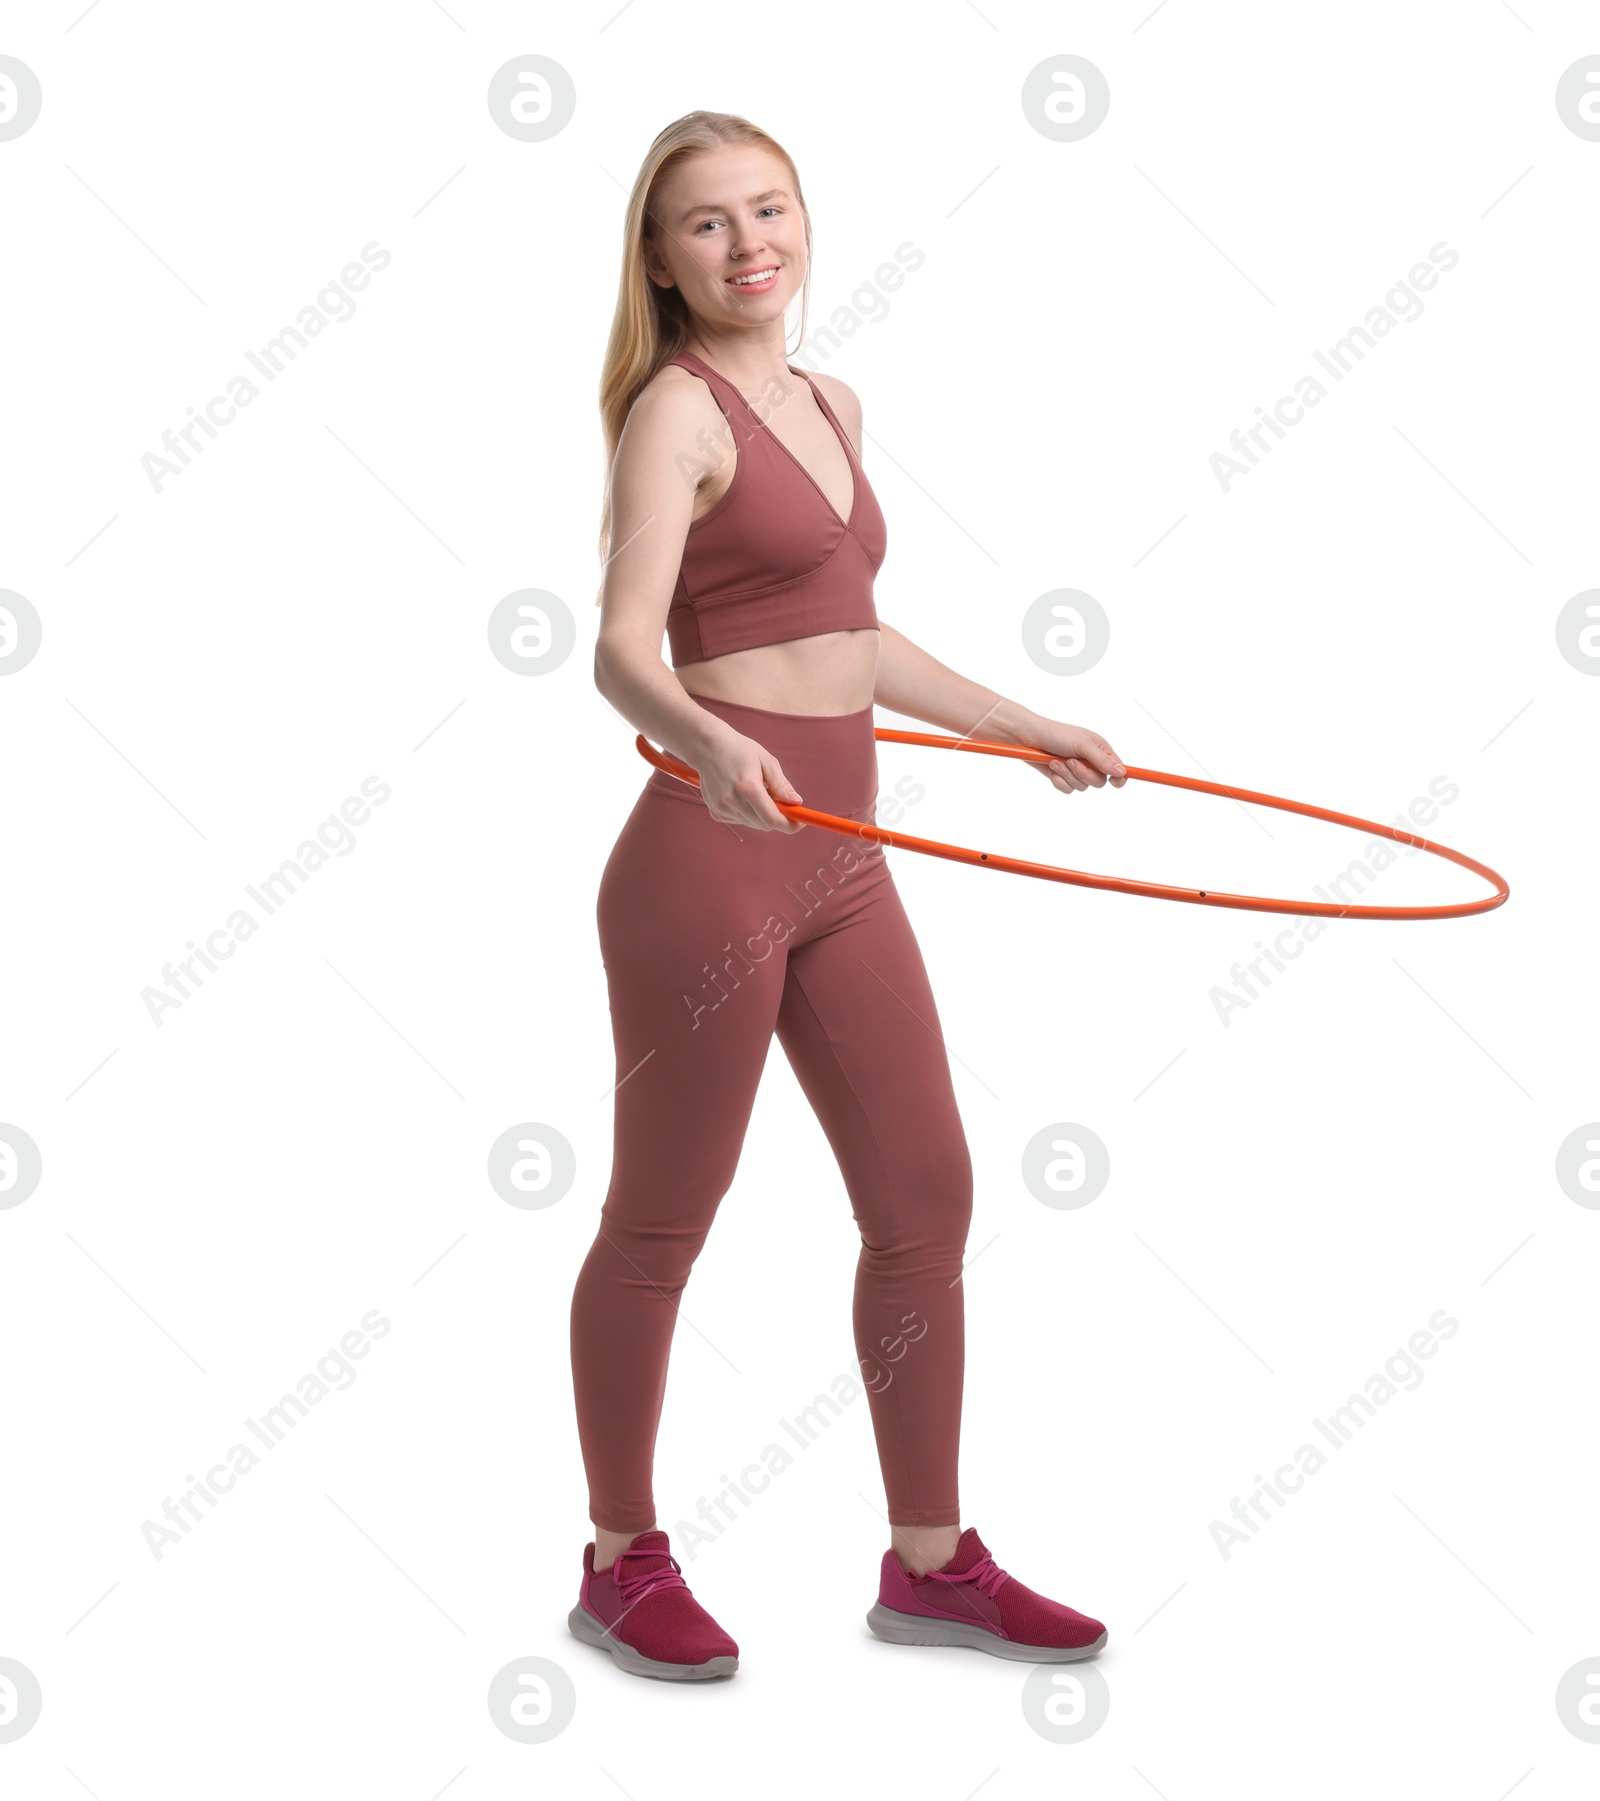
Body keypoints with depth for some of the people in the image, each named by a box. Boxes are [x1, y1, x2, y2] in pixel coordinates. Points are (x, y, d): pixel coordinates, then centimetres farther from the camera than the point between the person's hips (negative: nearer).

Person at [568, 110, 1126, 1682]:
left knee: (925, 1199, 10)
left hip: (838, 866, 8)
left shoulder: (831, 406, 15)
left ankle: (929, 1563, 24)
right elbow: (623, 650, -23)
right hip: (710, 859, -8)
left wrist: (1018, 725, 34)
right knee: (660, 1228, 4)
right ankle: (622, 1563, 22)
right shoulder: (676, 412, -10)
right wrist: (709, 744, -43)